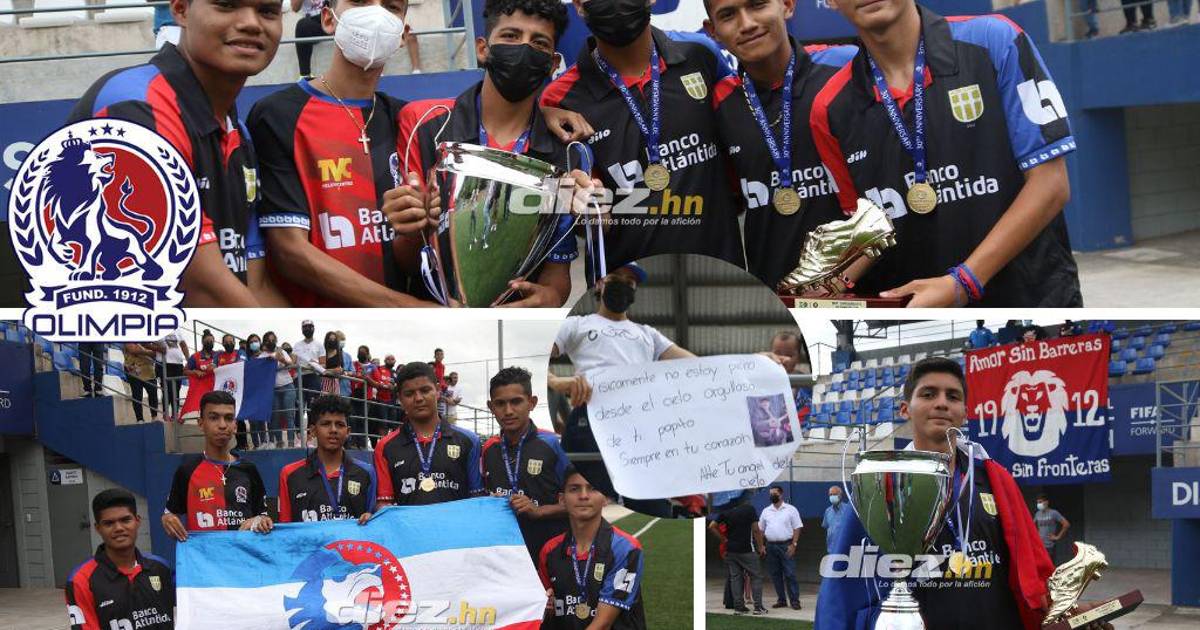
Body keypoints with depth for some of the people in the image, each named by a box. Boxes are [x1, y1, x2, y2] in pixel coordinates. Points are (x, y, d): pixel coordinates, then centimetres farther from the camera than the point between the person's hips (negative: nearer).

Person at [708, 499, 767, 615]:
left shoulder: (725, 513, 9)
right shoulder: (750, 509, -2)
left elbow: (711, 526, 8)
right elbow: (756, 530, -6)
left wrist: (723, 539, 11)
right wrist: (761, 547, 2)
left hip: (731, 550, 4)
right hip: (747, 550, -4)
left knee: (735, 577, 9)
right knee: (756, 577, 3)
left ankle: (738, 606, 6)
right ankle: (758, 607, -3)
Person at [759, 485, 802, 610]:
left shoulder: (790, 509, 2)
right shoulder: (766, 511, 14)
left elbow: (797, 528, -2)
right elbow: (760, 530, 16)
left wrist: (793, 544, -11)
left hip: (786, 546, -4)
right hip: (771, 546, 4)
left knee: (790, 574, -8)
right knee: (775, 575, 6)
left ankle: (794, 600, -7)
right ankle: (781, 600, 13)